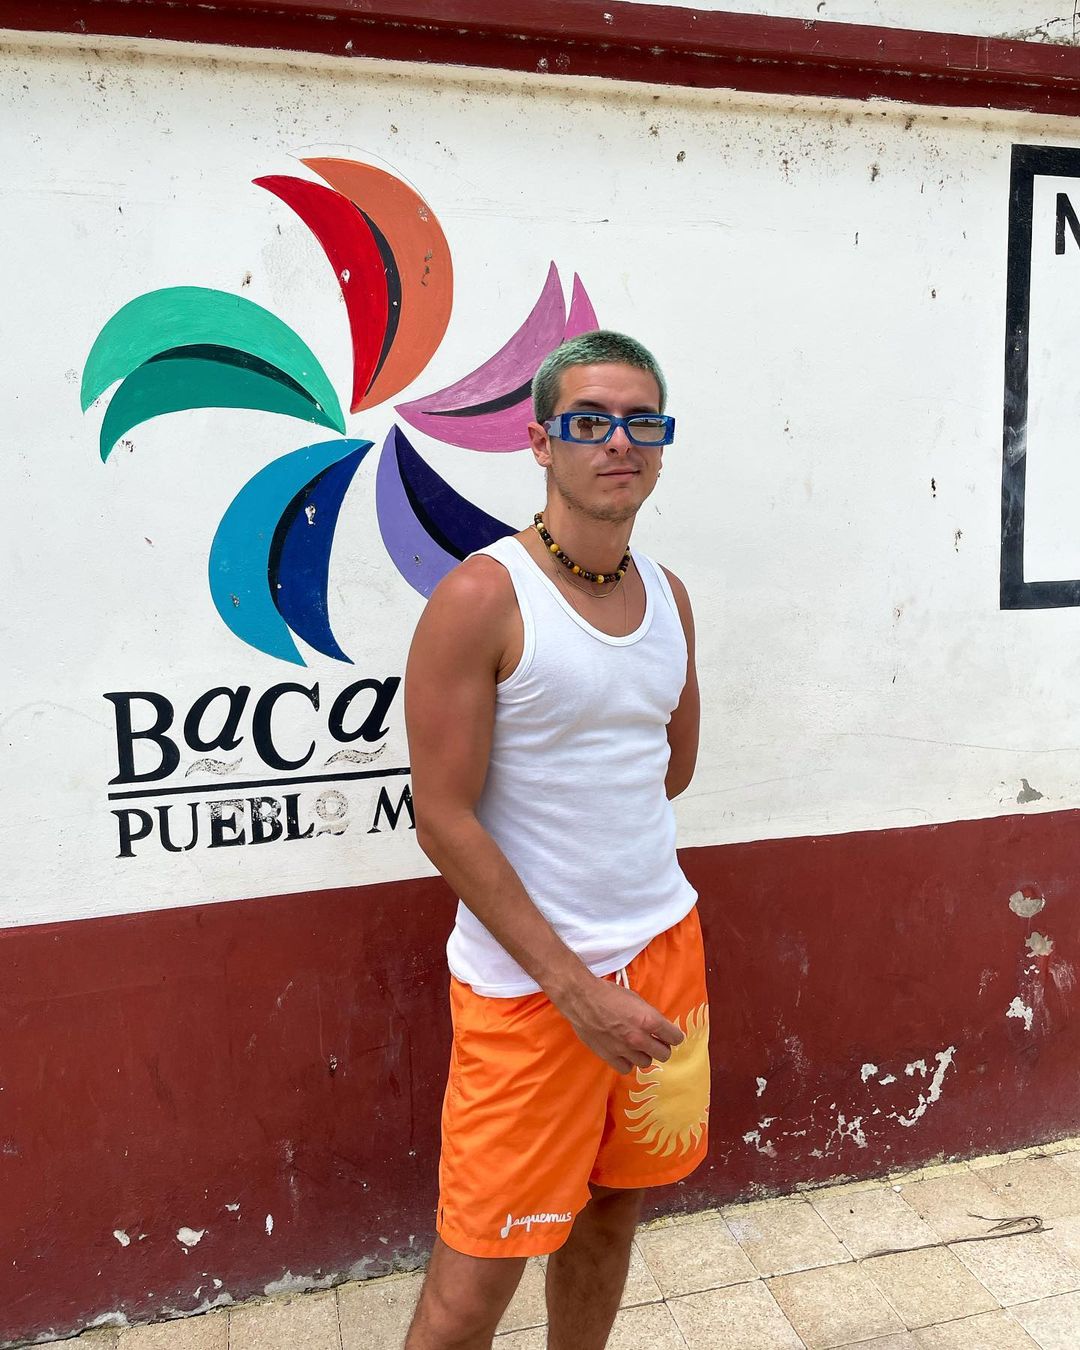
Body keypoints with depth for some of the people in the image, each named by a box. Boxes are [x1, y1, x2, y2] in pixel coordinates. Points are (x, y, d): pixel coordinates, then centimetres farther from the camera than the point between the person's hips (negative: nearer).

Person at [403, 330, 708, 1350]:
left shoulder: (667, 594, 5)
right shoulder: (482, 597, -15)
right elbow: (443, 819, -17)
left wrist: (586, 802, 5)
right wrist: (577, 988, -17)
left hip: (665, 947, 6)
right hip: (526, 978, -6)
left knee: (613, 1207, 21)